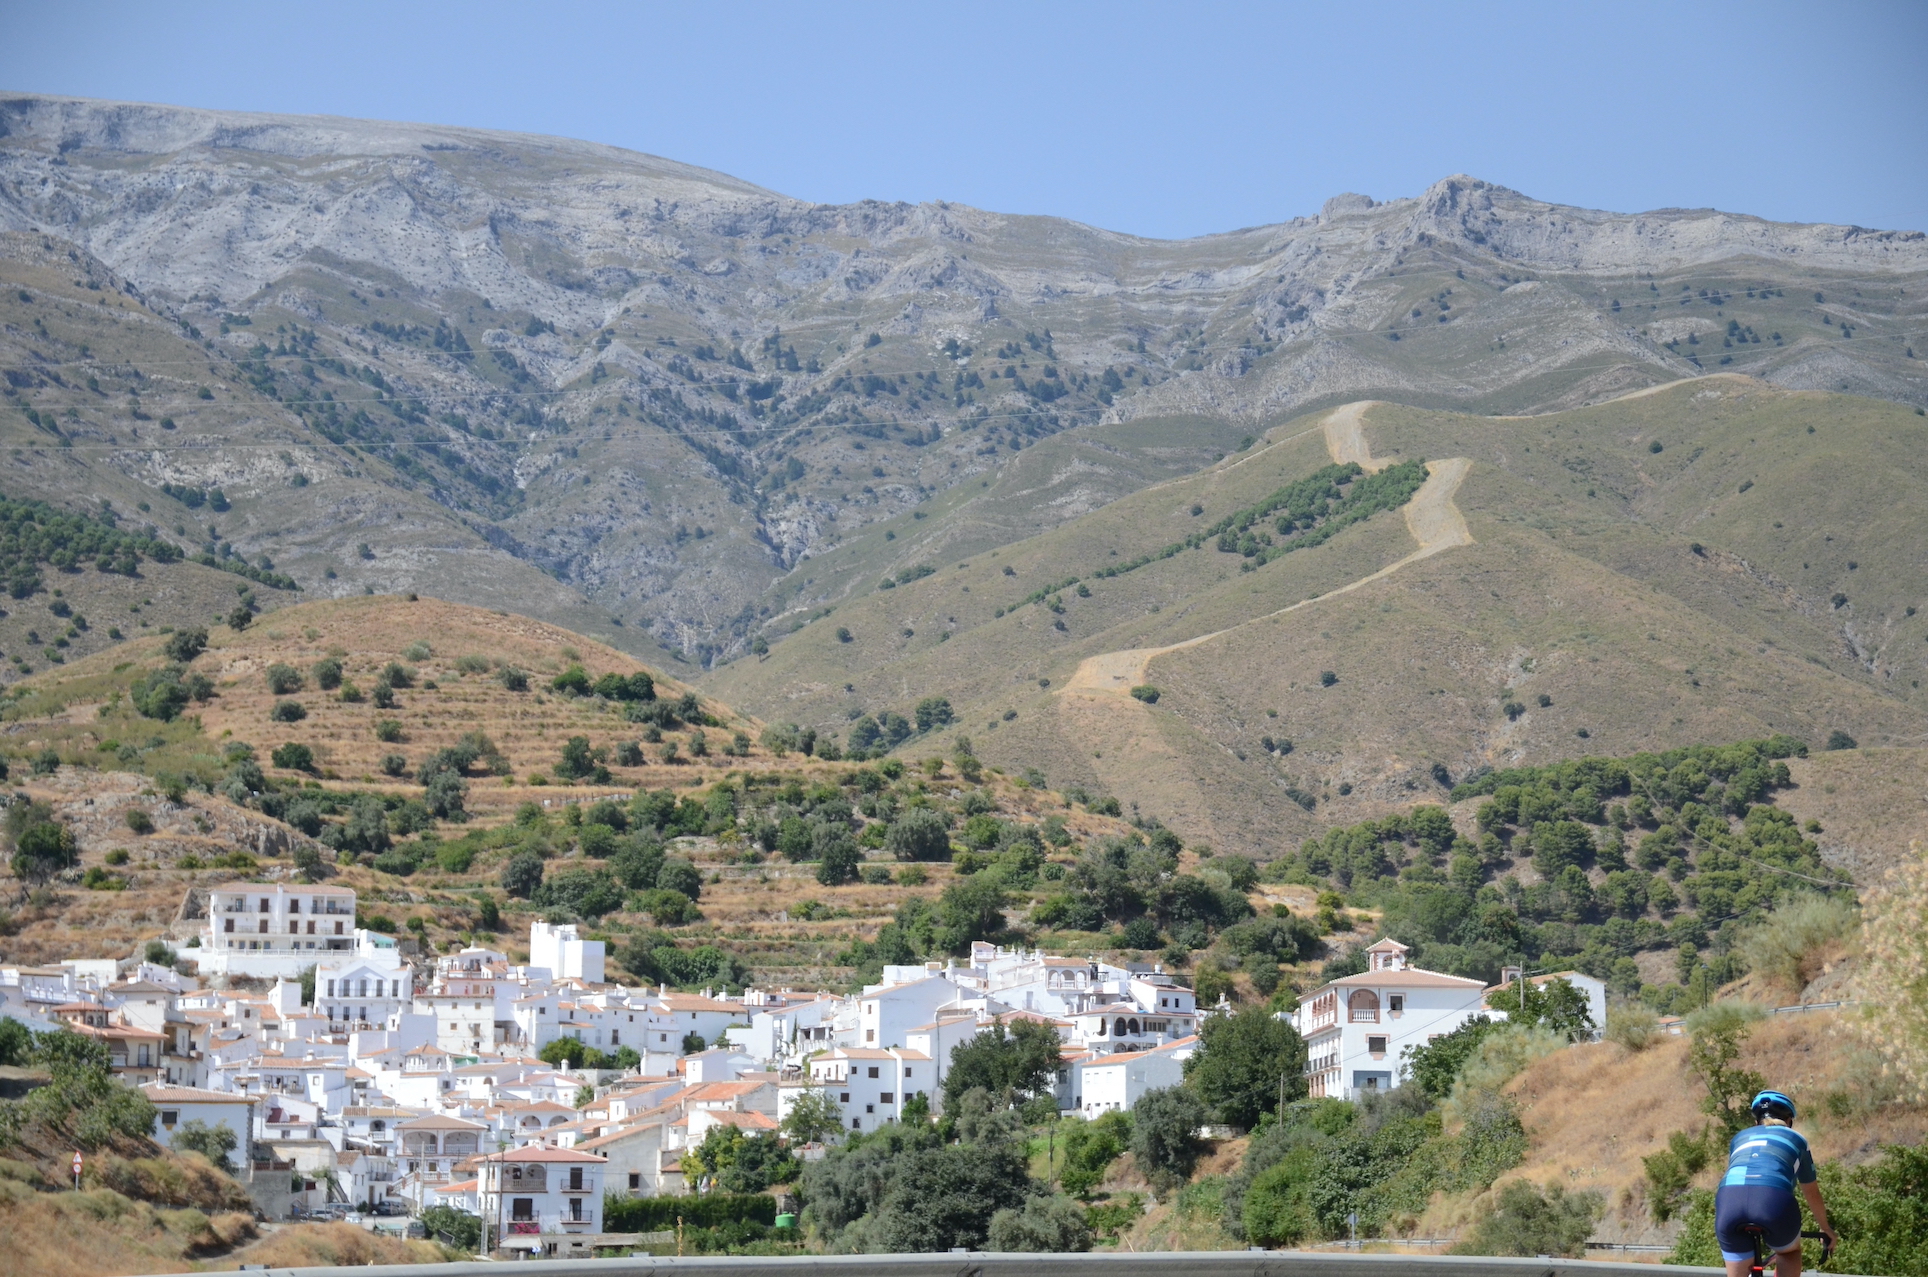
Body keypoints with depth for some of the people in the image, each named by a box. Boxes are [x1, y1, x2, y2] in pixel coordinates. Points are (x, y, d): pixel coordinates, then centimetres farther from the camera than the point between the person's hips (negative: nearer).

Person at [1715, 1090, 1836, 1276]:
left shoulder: (1740, 1138, 35)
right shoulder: (1795, 1140, 31)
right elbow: (1812, 1194, 41)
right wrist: (1825, 1229, 57)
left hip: (1729, 1200, 2)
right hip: (1774, 1200, -1)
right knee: (1789, 1251, 32)